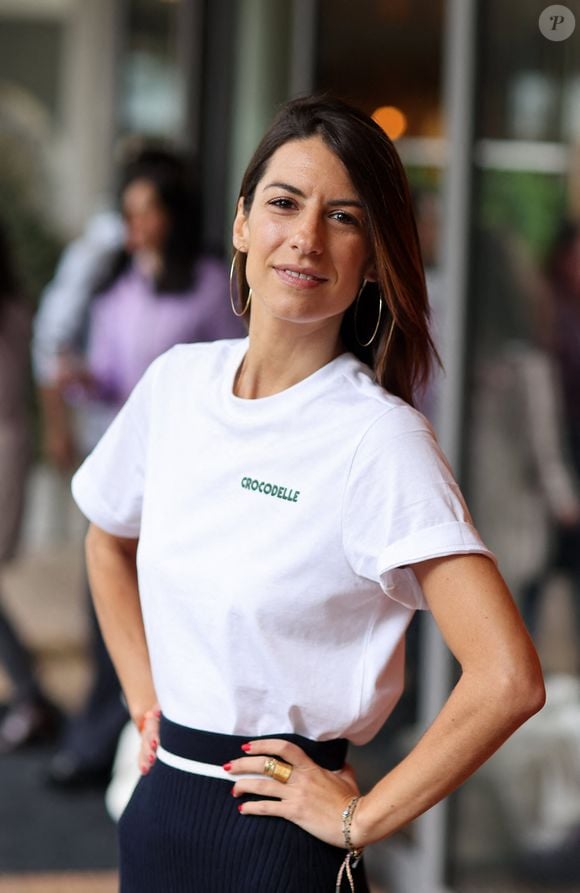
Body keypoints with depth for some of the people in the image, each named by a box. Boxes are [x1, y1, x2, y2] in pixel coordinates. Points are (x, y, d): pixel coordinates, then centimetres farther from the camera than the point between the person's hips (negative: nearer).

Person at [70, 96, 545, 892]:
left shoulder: (379, 436, -16)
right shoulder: (177, 380, 1)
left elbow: (508, 679, -24)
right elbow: (110, 542, 22)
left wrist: (359, 820, -16)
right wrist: (146, 699, 12)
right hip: (158, 805, 6)